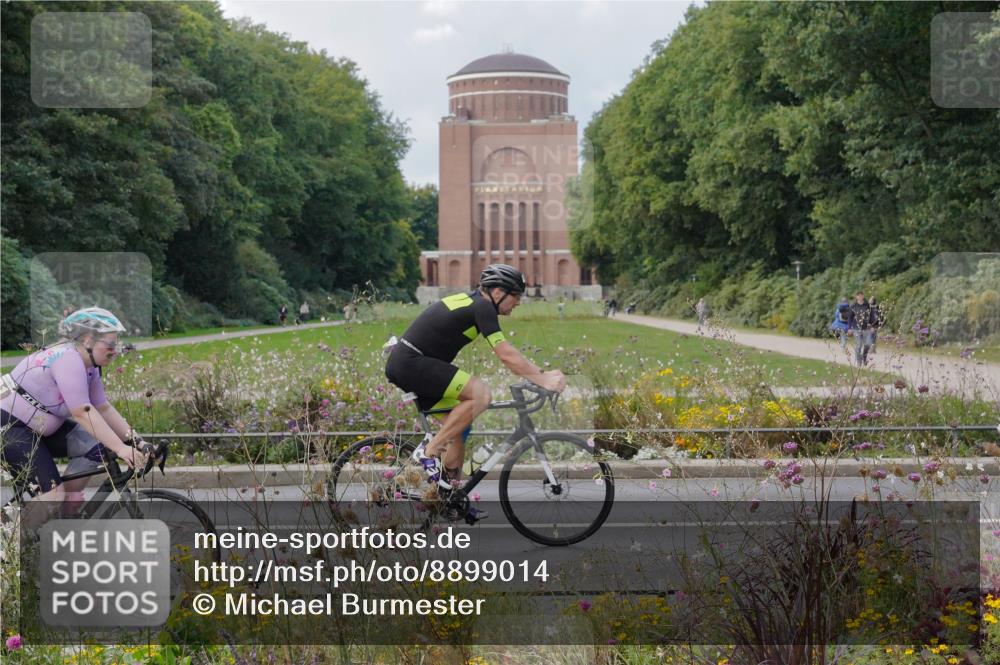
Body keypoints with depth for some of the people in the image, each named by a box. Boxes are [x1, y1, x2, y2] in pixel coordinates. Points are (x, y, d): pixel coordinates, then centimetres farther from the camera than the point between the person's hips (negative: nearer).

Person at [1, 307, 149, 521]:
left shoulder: (88, 366, 2)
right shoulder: (68, 359, -27)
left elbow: (104, 408, 3)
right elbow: (83, 413, -32)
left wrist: (135, 441, -7)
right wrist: (121, 449, -34)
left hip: (42, 428, 10)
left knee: (98, 446, -6)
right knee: (54, 493, -18)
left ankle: (68, 511, 6)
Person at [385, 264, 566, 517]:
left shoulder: (471, 302, 18)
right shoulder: (482, 307, -12)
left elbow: (505, 353, 23)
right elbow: (506, 355, -19)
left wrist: (540, 374, 17)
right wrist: (542, 379, -16)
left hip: (402, 364, 10)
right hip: (411, 363, -10)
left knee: (460, 425, 13)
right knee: (480, 394, -19)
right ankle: (429, 451, -12)